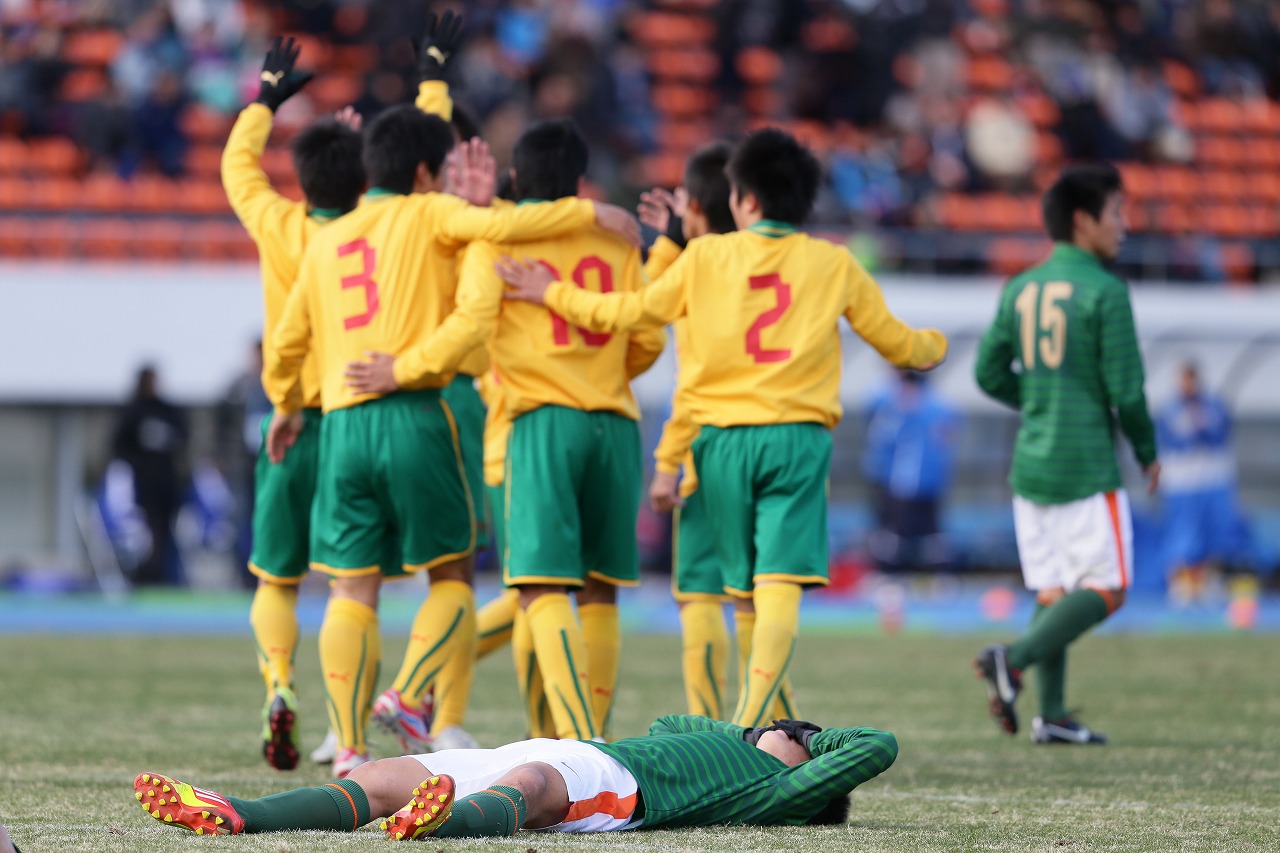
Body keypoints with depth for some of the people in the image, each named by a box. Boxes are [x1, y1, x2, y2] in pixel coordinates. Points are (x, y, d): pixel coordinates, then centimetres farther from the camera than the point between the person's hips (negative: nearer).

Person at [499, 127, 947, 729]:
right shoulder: (834, 265, 6)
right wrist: (933, 347, 41)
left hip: (725, 438, 1)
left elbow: (632, 312, 10)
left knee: (745, 589, 14)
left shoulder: (706, 257, 4)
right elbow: (895, 341, 17)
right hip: (799, 437, -1)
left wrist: (553, 295, 25)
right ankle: (751, 725, -26)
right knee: (781, 587, -11)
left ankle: (768, 720, 17)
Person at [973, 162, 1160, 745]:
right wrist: (1146, 451, 3)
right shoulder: (1104, 292, -11)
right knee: (1107, 588, -2)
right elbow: (1124, 387, -12)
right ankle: (1013, 659, -19)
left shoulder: (1019, 290, 8)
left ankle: (1052, 714, 7)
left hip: (1030, 463, 7)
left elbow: (989, 373, 10)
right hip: (1087, 467, -7)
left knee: (1053, 592, 11)